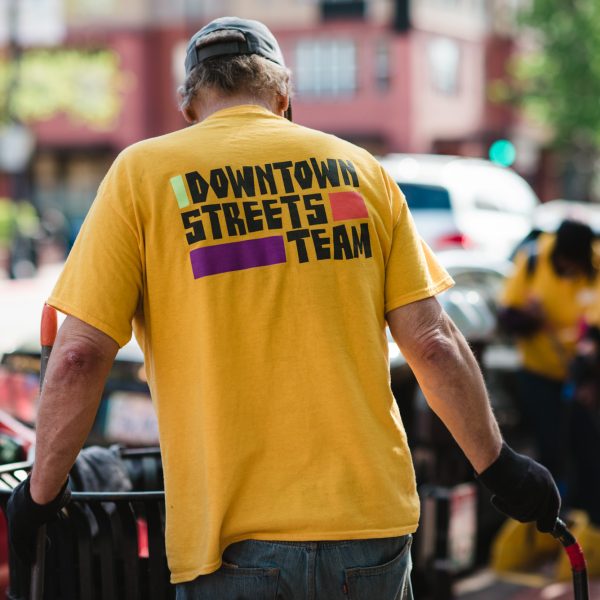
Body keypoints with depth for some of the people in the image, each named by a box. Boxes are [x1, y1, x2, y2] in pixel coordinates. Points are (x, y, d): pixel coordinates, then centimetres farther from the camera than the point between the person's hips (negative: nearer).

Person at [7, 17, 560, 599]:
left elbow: (79, 356, -5)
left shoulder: (141, 171, 1)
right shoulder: (359, 168, 8)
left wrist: (41, 494, 8)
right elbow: (431, 343, 3)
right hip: (372, 525, 3)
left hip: (231, 540, -2)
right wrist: (497, 465, 15)